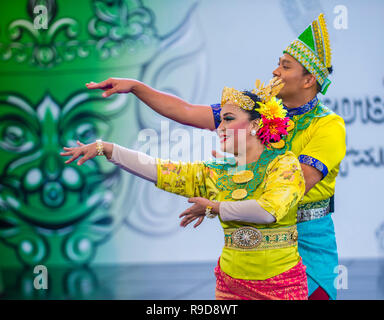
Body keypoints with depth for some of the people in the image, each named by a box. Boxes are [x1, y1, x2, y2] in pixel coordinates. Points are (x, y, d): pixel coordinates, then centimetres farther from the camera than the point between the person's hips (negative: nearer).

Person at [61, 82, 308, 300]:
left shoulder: (284, 164, -6)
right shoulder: (216, 174, 8)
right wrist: (105, 148, 1)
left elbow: (269, 210, -23)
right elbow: (157, 169, 5)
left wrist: (215, 207, -9)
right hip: (232, 282, 4)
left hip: (281, 284, -4)